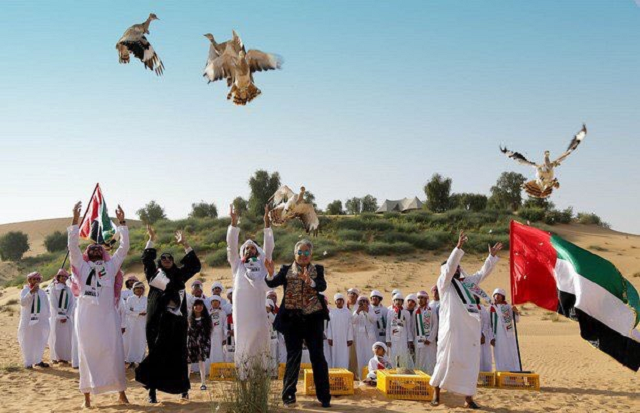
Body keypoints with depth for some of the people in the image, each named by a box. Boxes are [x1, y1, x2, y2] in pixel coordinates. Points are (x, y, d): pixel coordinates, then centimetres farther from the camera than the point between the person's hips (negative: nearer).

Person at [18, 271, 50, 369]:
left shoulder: (42, 292, 10)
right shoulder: (25, 291, -2)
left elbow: (47, 305, 15)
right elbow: (22, 302, -20)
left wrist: (46, 317, 6)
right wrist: (31, 292, -31)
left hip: (40, 321, 4)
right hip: (28, 320, -4)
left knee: (40, 341, 7)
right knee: (28, 341, -2)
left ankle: (38, 360, 17)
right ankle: (28, 362, 2)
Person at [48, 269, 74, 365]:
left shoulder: (69, 290, 10)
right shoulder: (53, 289, 0)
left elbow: (72, 303, 5)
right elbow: (53, 304, -6)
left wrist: (66, 316, -6)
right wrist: (60, 316, -11)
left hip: (67, 316, 3)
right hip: (56, 316, -3)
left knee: (67, 337, 0)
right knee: (56, 336, -4)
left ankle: (64, 357, 3)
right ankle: (55, 357, 1)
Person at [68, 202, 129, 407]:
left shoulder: (111, 266, 11)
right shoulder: (82, 266, 9)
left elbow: (124, 247, 7)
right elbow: (73, 245, -1)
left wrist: (122, 223, 2)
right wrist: (75, 219, -8)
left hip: (108, 316, 1)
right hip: (86, 316, -1)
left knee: (114, 354, 1)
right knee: (88, 354, 2)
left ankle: (121, 392, 9)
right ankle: (87, 395, 7)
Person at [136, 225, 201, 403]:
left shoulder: (180, 275, 15)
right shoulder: (155, 273, 10)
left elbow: (195, 265, 14)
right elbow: (146, 259, 0)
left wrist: (185, 245, 10)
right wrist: (151, 240, -5)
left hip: (177, 320, 2)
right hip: (159, 320, -2)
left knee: (178, 354, 5)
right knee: (157, 353, -4)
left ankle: (182, 387, 15)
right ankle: (152, 390, -2)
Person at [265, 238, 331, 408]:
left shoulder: (317, 269, 6)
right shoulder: (286, 270, 7)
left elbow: (322, 286, -12)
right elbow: (272, 283, -7)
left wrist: (310, 281, -32)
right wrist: (270, 273, -28)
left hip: (313, 318, 0)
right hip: (292, 319, 0)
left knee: (317, 356, 1)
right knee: (293, 356, 4)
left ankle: (324, 397, 7)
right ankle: (289, 394, 12)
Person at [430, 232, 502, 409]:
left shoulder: (467, 283, 20)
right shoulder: (444, 283, 3)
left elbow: (483, 273, 26)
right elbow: (449, 266, -12)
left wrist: (492, 256, 18)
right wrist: (458, 247, -21)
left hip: (470, 329, 6)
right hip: (452, 328, -6)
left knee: (470, 363, 3)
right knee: (447, 360, -3)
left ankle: (468, 398, 7)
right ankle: (436, 389, 15)